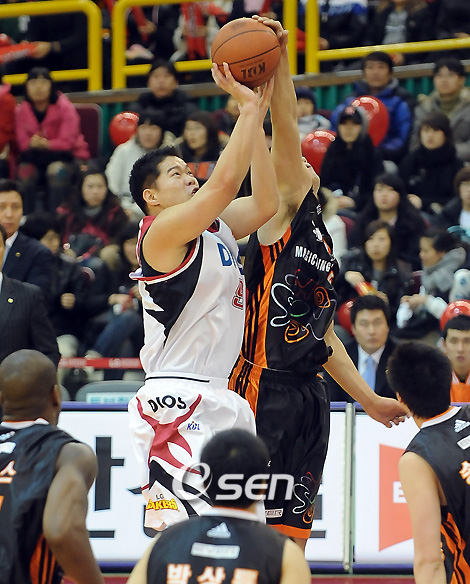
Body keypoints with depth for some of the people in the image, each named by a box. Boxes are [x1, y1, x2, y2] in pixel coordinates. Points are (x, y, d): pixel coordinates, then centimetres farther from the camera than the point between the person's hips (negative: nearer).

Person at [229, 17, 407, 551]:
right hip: (264, 386, -8)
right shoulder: (280, 213, 0)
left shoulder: (319, 242, 22)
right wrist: (278, 59, -25)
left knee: (291, 528, 7)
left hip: (308, 396, 8)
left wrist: (367, 398, 27)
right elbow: (284, 129, -14)